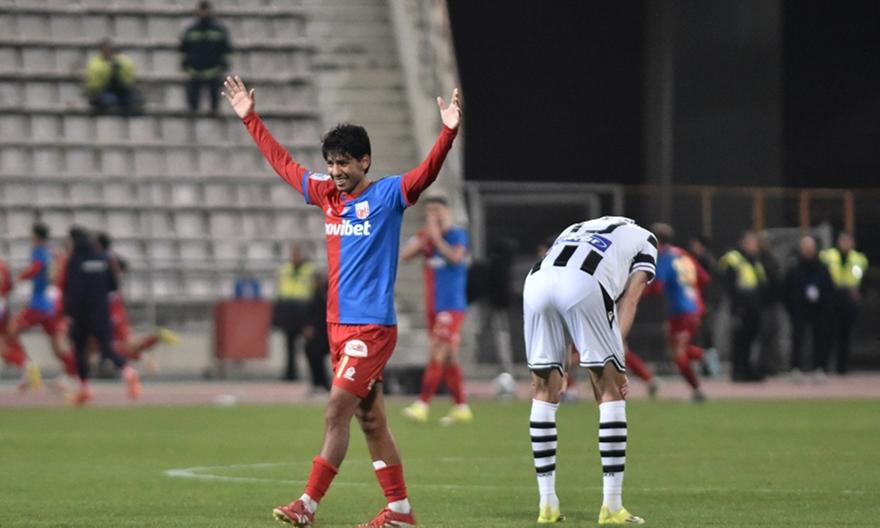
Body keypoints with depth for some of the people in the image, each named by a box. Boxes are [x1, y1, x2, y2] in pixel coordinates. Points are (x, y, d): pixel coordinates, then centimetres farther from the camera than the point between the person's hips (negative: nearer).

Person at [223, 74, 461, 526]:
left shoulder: (387, 195, -5)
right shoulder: (327, 195, 12)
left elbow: (426, 172, -20)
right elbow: (282, 163, 23)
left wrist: (448, 133, -36)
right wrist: (250, 118, 26)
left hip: (372, 327, -7)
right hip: (339, 325, 7)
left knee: (337, 413, -10)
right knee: (370, 419, 8)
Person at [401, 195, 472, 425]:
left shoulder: (457, 235, -5)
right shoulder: (425, 236, 11)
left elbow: (456, 257, -24)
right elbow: (405, 255, -2)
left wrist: (437, 237, -19)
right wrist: (426, 236, -12)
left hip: (451, 306, -7)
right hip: (434, 306, 7)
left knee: (438, 353, -13)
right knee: (448, 357, 9)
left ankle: (422, 404, -17)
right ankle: (461, 407, 14)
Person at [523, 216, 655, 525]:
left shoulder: (575, 230, 43)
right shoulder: (643, 239, 30)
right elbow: (629, 299, 14)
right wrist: (616, 361, 7)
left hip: (537, 280, 4)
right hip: (585, 283, -4)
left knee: (544, 393, 16)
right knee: (610, 393, 8)